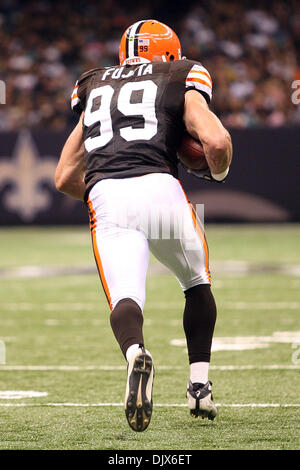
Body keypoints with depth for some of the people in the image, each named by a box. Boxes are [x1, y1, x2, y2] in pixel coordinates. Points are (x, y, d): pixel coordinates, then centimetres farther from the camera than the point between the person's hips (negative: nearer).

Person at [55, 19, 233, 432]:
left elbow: (65, 178, 29)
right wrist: (218, 172, 23)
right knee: (198, 285, 23)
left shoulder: (94, 89, 30)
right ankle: (199, 386, 20)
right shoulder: (179, 82, 19)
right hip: (160, 188, -1)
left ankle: (135, 353, -45)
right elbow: (217, 142, 0)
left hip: (105, 198, 2)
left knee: (124, 298, -12)